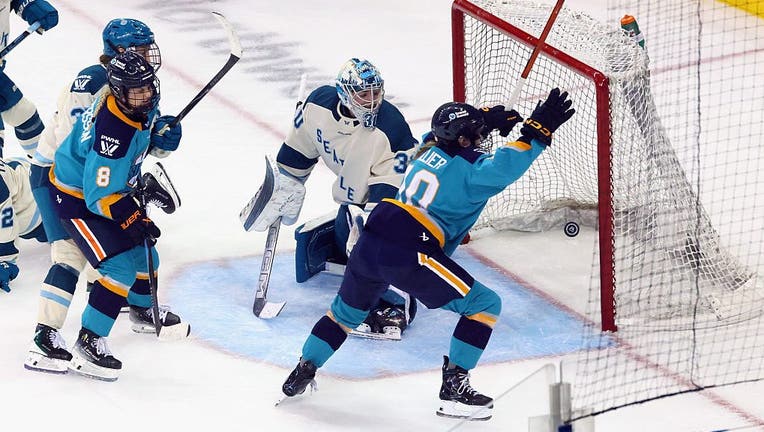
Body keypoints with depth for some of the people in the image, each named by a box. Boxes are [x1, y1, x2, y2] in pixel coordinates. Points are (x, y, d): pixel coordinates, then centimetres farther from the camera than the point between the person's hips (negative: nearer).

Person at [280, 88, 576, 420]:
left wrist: (489, 117, 29)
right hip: (409, 256, -8)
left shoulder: (430, 149, 16)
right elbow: (503, 169, -27)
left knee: (347, 311, 33)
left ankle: (303, 372, 38)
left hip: (369, 243, 8)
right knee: (484, 305, 1)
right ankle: (454, 390, -1)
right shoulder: (470, 169, -7)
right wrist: (538, 130, -24)